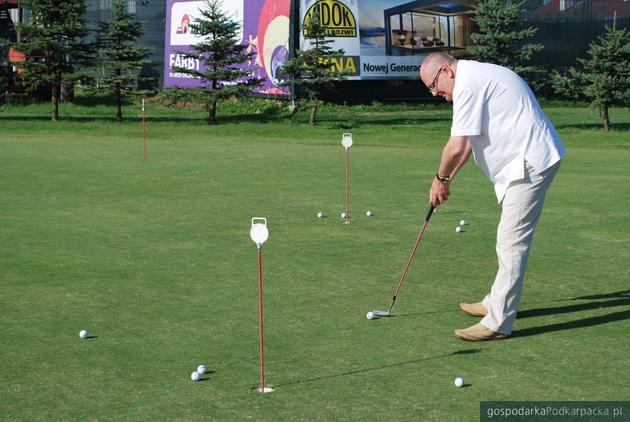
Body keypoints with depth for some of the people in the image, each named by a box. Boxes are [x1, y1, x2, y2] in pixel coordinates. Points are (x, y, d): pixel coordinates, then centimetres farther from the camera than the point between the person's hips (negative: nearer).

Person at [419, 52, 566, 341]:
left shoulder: (469, 84, -16)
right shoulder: (478, 77, 17)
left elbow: (456, 147, -18)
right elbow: (468, 141, 23)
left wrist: (440, 179, -1)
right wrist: (447, 179, 20)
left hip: (531, 163, -11)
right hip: (531, 159, 11)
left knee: (512, 241, -11)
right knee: (511, 239, 20)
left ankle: (498, 323, -10)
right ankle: (496, 303, 32)